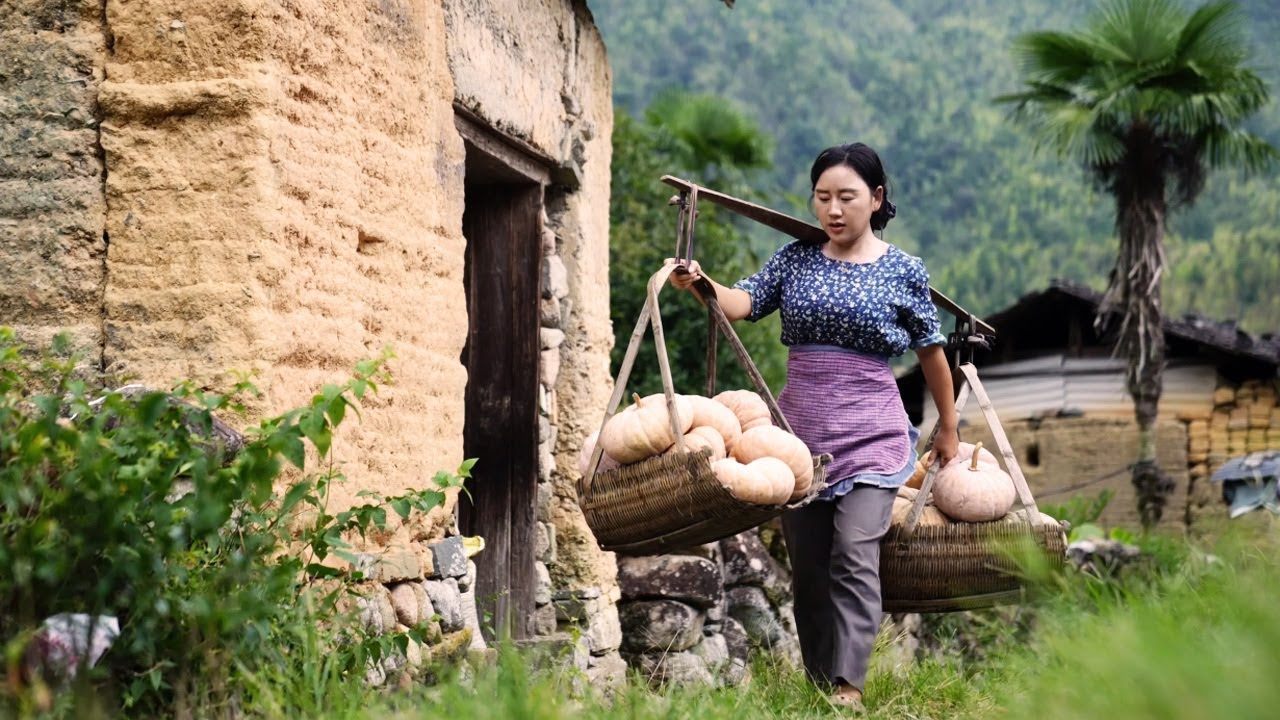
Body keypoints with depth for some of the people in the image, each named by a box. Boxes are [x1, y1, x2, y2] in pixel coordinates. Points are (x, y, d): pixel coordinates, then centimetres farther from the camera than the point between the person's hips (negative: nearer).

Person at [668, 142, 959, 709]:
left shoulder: (903, 271, 2)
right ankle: (818, 685, 16)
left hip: (869, 432, -3)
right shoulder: (795, 259, 9)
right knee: (807, 565, 7)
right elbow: (743, 302, -4)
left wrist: (948, 429, 18)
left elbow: (931, 351, 11)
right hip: (798, 428, 3)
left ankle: (848, 688, -18)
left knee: (854, 555, -16)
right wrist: (701, 284, -26)